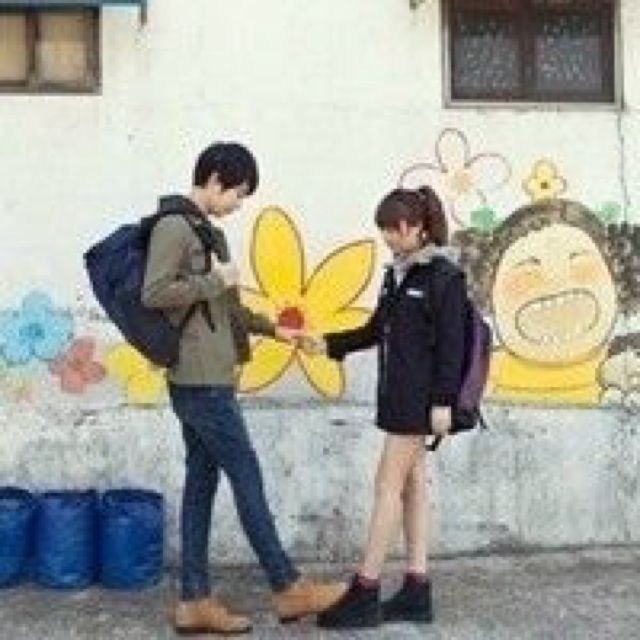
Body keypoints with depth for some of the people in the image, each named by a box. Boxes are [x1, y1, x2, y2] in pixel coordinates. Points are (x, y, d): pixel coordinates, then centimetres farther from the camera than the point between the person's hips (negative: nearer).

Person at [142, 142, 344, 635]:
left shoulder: (208, 231, 19)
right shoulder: (174, 226, -10)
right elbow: (154, 293, -21)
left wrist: (270, 328, 18)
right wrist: (215, 280, -14)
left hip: (205, 379, 10)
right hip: (201, 379, -10)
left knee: (202, 482, 9)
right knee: (247, 478, -3)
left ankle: (195, 602, 14)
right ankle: (289, 589, 7)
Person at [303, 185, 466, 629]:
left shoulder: (445, 276, -10)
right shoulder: (399, 273, 13)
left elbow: (451, 343, -14)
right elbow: (376, 329, 18)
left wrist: (443, 401, -16)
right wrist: (329, 344, 11)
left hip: (420, 396, -8)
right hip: (397, 392, 8)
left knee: (391, 485, -6)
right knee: (412, 485, 9)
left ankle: (366, 593, 1)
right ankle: (417, 592, 15)